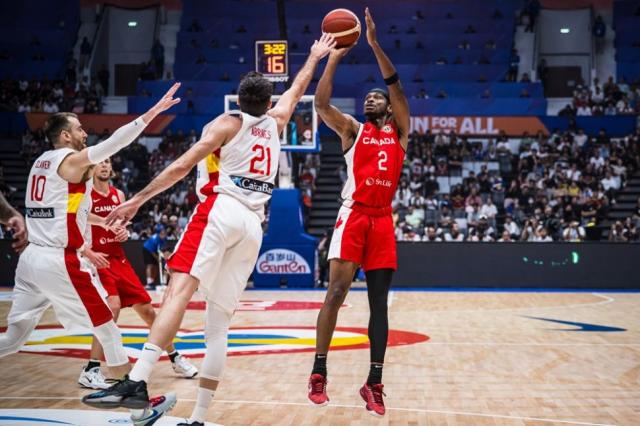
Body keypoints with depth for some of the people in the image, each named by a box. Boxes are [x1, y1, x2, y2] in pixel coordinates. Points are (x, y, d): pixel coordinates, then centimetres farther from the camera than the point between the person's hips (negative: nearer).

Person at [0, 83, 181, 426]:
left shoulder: (41, 163, 17)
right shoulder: (71, 160, -8)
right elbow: (116, 141, -20)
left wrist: (81, 249, 25)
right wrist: (153, 111, -22)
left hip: (32, 257, 8)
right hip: (59, 262, -8)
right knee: (108, 330, 1)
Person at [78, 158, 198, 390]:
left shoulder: (118, 195, 11)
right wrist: (88, 252, -28)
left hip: (119, 260, 7)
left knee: (147, 310, 10)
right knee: (113, 306, -27)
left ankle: (175, 359, 24)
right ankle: (91, 370, -21)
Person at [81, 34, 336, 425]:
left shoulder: (229, 123, 8)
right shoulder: (275, 123, 22)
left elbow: (183, 165, -3)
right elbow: (297, 90, 43)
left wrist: (139, 198, -2)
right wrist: (316, 57, 58)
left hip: (221, 211, -5)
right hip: (253, 225, 5)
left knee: (179, 291, -23)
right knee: (219, 321, 5)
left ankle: (137, 382, -44)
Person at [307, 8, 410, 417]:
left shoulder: (399, 131, 14)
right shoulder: (352, 129, 10)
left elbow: (397, 87, 0)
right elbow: (321, 103, -6)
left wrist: (375, 44, -7)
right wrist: (335, 56, -8)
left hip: (383, 219, 2)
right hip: (354, 215, -2)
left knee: (379, 302, 1)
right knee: (336, 291, -11)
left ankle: (374, 383, 4)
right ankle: (319, 373, -4)